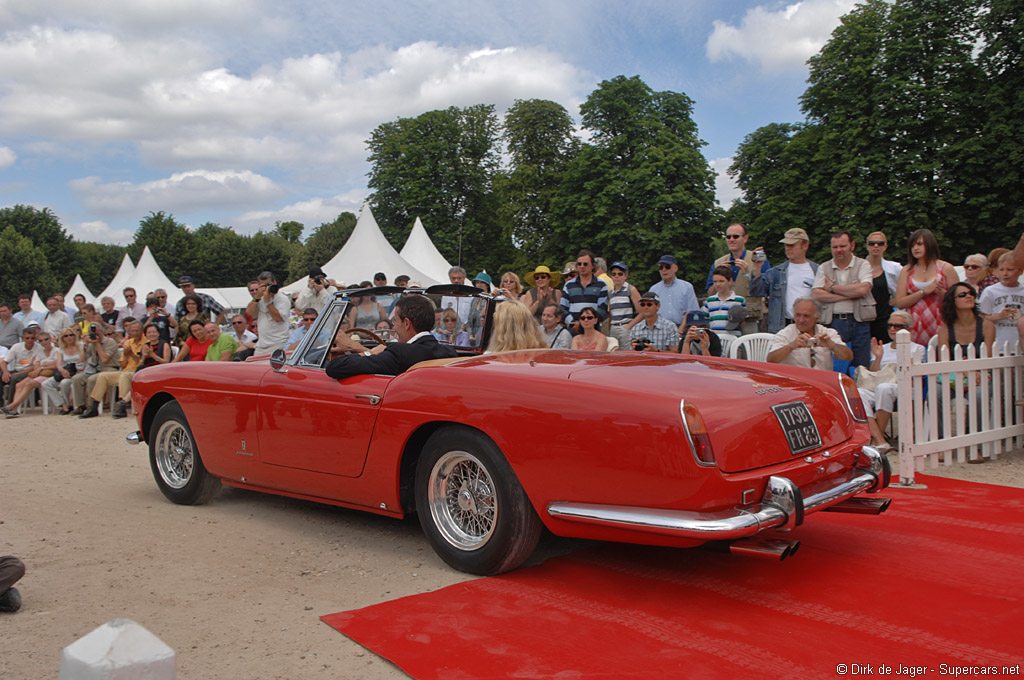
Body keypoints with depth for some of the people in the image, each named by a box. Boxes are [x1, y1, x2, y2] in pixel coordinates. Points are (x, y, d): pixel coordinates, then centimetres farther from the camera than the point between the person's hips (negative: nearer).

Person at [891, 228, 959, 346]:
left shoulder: (945, 268, 6)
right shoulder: (906, 271, 11)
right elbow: (900, 303, 1)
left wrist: (940, 292, -13)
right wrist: (924, 291, -7)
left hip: (939, 326, -1)